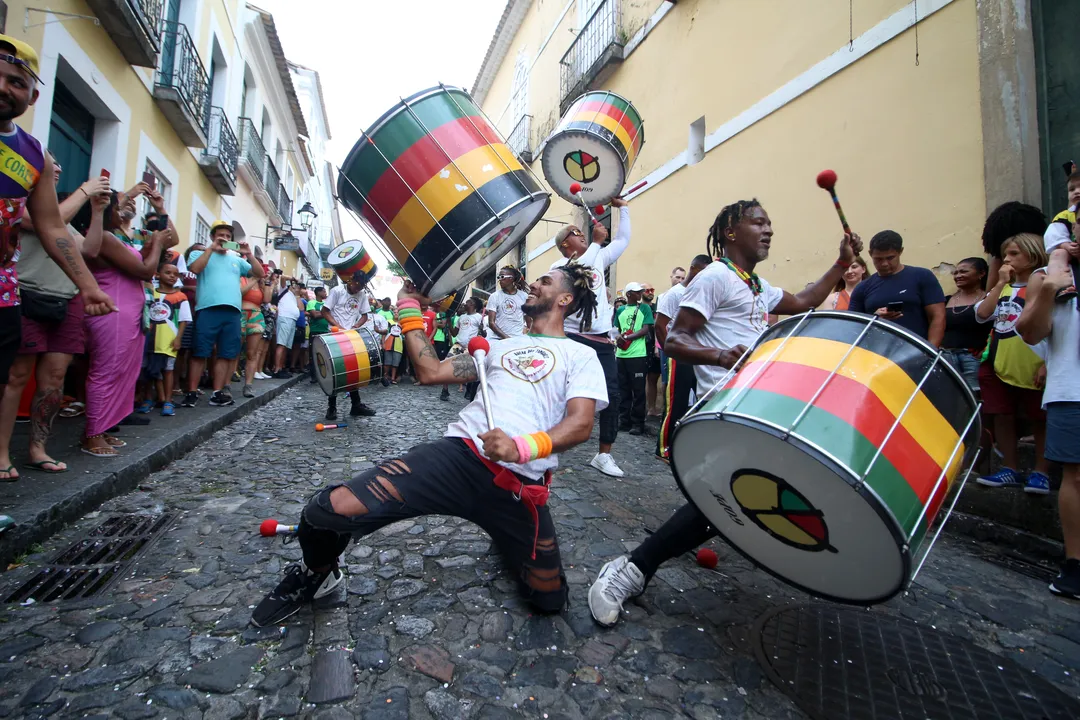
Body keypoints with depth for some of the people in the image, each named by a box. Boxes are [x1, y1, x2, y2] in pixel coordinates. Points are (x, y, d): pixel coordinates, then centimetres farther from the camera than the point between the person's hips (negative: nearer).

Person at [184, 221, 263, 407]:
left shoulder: (236, 259, 22)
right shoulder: (200, 254, 14)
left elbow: (259, 273, 15)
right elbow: (194, 268, -8)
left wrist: (248, 254, 4)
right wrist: (211, 249, -5)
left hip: (232, 311, 4)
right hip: (208, 309, -4)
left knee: (225, 354, 4)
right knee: (200, 353, -3)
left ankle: (217, 393, 8)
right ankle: (192, 393, 3)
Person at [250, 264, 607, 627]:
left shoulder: (581, 355, 10)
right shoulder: (500, 345, 24)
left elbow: (580, 424, -6)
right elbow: (431, 372, 18)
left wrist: (523, 447, -24)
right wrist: (408, 306, 23)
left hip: (521, 486, -1)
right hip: (458, 454, 2)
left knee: (549, 599, 2)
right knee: (331, 508, -15)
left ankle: (507, 539, 32)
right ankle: (315, 575, 21)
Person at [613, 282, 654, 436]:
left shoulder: (645, 308, 3)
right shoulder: (620, 310, 13)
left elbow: (645, 330, -5)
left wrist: (627, 337, -13)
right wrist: (619, 337, -5)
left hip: (638, 355, -4)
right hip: (621, 355, 4)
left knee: (638, 390, -1)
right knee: (623, 389, 9)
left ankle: (638, 423, 5)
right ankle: (624, 420, 18)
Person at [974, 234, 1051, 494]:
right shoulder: (1002, 288, 14)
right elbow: (982, 315, -3)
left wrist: (1048, 363, -14)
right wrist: (1001, 283, -2)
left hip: (1033, 368, -5)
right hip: (1000, 366, 6)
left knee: (1040, 419, 6)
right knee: (1003, 416, 9)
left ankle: (1040, 473, 16)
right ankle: (1009, 470, 19)